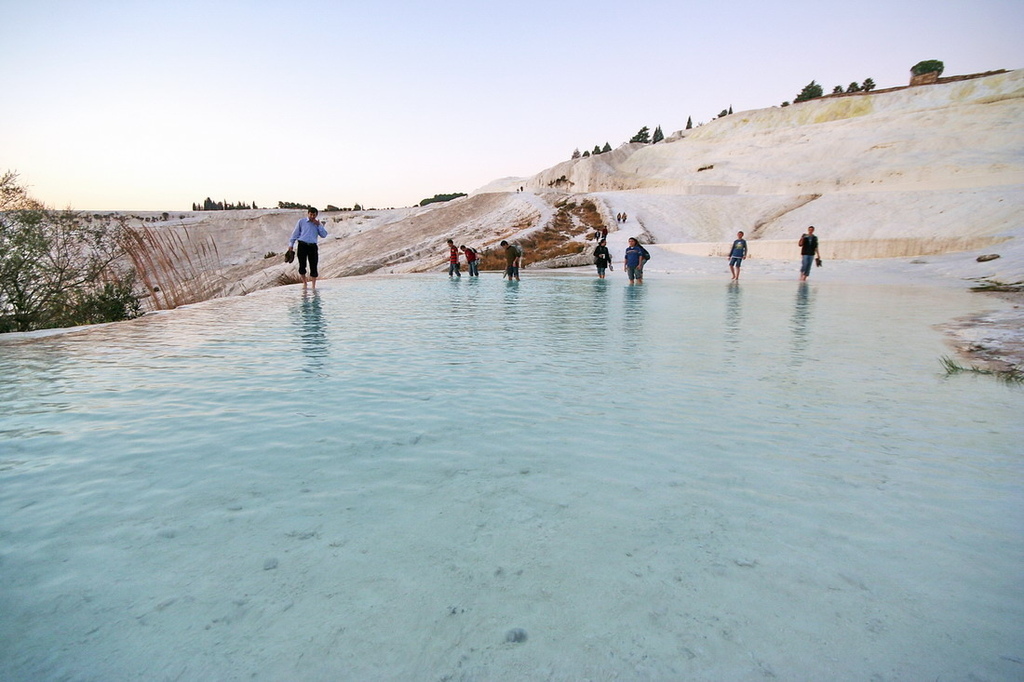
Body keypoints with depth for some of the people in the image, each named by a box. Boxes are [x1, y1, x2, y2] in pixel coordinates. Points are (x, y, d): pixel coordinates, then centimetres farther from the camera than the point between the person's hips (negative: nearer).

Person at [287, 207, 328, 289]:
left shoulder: (318, 224, 14)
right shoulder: (301, 221, 8)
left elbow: (324, 235, 4)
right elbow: (295, 233, 11)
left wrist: (318, 225, -4)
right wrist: (291, 244, 7)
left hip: (313, 246, 1)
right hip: (302, 245, -1)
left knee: (313, 266, -1)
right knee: (302, 265, -3)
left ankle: (314, 285, 8)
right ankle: (304, 283, 15)